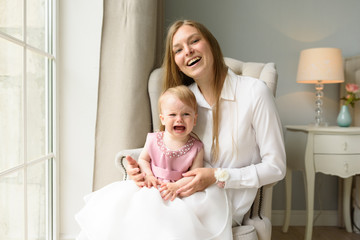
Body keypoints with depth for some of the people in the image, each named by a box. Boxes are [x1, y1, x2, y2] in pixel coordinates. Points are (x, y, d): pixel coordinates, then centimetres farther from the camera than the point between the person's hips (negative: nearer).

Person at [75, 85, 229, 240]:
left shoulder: (196, 148, -4)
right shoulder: (153, 140, 0)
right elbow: (143, 159, 11)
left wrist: (176, 186, -19)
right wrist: (148, 176, -8)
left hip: (179, 191, -2)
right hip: (151, 186, 2)